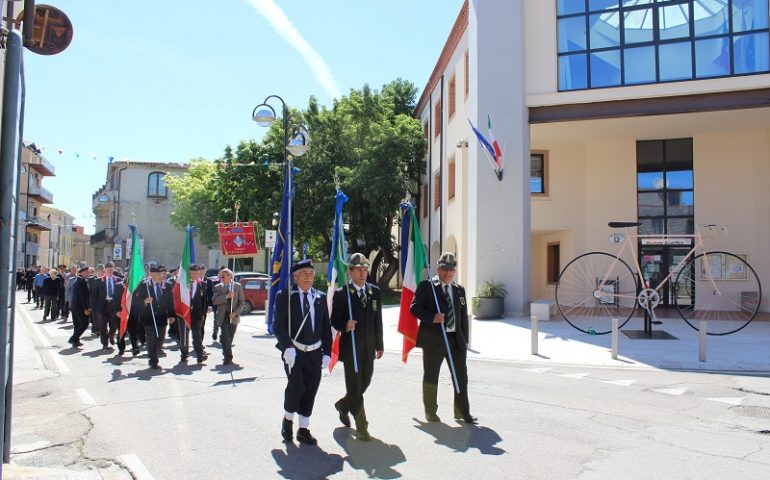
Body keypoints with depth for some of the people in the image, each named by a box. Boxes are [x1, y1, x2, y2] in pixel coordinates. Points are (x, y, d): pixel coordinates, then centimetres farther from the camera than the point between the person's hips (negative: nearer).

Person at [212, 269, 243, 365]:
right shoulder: (218, 287, 3)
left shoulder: (238, 286, 4)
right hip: (223, 316, -1)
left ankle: (226, 354, 28)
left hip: (234, 316, 1)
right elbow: (214, 301, -10)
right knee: (225, 337, -11)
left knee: (230, 338, 9)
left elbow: (241, 302, 2)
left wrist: (235, 313, -11)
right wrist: (226, 296, -19)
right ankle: (228, 357, -8)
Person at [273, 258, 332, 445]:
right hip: (293, 352, -4)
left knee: (310, 391, 7)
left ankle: (303, 429, 23)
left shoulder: (321, 297, 8)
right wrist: (288, 348, -22)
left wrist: (327, 352, 4)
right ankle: (288, 419, 11)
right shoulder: (284, 296, -3)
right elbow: (279, 325, -10)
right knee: (296, 386, -18)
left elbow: (326, 327, 10)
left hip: (315, 353, 4)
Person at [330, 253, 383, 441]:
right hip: (350, 348, -5)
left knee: (364, 383, 14)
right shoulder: (341, 294, -6)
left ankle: (342, 405, 42)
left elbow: (378, 319, 11)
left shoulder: (374, 291, 8)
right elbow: (334, 319, -3)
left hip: (368, 348, 5)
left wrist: (379, 345, 10)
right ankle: (361, 427, 9)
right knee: (355, 386, -1)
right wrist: (345, 326, -25)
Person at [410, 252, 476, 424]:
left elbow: (463, 316, 15)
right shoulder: (426, 286, -2)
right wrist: (432, 317, -23)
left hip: (456, 339, 5)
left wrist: (464, 339, 9)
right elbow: (414, 308, -9)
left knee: (461, 376, 4)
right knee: (431, 377, 7)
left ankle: (462, 412, 15)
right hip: (433, 339, -4)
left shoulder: (459, 290, 14)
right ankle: (430, 412, 22)